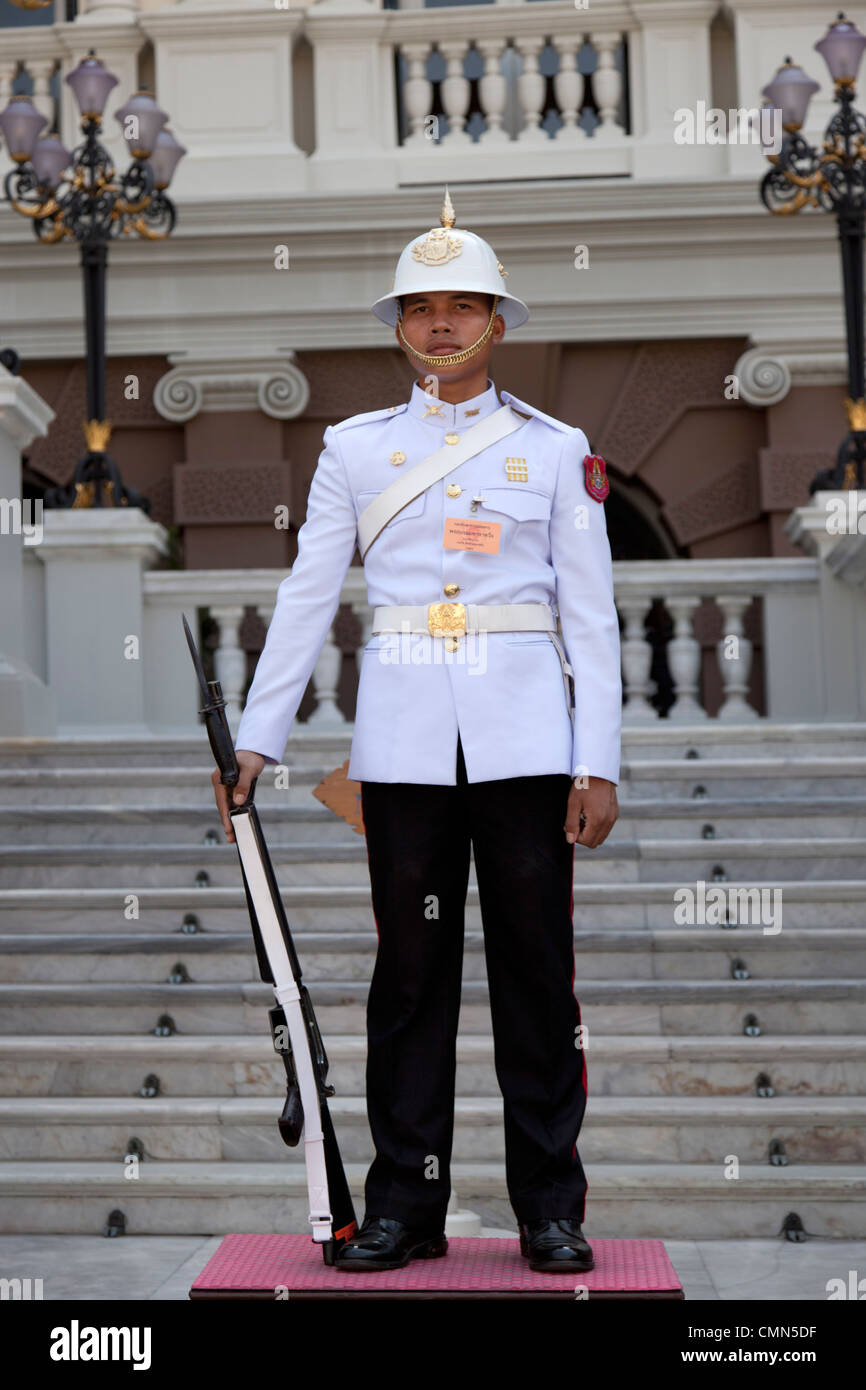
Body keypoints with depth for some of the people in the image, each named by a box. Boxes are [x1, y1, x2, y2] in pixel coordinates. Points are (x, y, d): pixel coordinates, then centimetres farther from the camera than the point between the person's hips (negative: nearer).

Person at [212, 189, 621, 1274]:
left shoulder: (557, 450, 8)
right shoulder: (355, 449, 10)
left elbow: (591, 616, 4)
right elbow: (305, 597, 8)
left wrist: (598, 764, -3)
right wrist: (255, 738, 2)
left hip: (525, 735, 0)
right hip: (403, 737, 1)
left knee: (535, 964, 2)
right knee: (410, 966, 4)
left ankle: (550, 1211, 12)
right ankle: (404, 1208, 12)